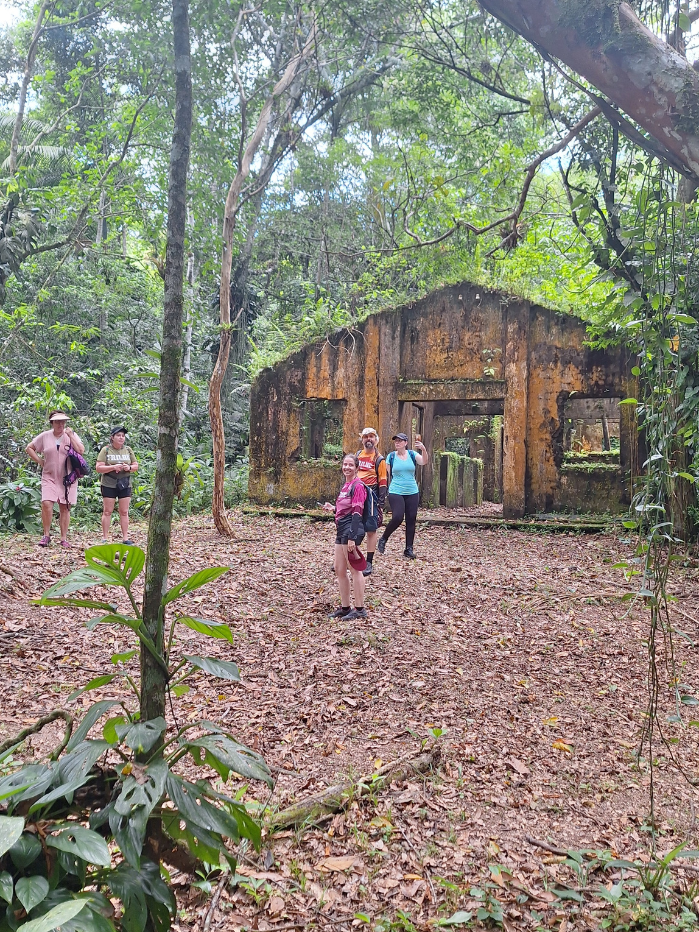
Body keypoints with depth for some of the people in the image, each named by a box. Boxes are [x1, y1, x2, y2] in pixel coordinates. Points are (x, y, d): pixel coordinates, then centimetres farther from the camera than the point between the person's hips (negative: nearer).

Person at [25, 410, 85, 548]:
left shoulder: (72, 435, 1)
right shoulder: (44, 437, 3)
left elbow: (81, 451, -11)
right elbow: (29, 448, 13)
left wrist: (70, 436, -13)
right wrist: (40, 461, 3)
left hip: (68, 478, 0)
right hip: (49, 477, 0)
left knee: (65, 508, 4)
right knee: (46, 504, -16)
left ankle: (64, 539, 12)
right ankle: (46, 535, -3)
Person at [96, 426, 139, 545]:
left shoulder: (128, 450, 9)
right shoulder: (106, 450, -2)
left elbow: (136, 465, 14)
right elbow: (98, 468, -7)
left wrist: (129, 468, -8)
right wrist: (113, 467, -19)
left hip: (125, 485, 3)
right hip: (109, 485, -3)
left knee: (124, 512, 4)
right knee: (107, 511, 1)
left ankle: (125, 538, 9)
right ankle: (105, 538, 7)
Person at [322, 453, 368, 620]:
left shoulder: (358, 486, -11)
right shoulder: (346, 485, 16)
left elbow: (357, 512, -17)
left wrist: (352, 538, -21)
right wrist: (333, 508, 10)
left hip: (351, 531, -10)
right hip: (341, 531, 10)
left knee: (354, 569, -3)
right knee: (339, 570, 13)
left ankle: (359, 609, 5)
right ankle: (345, 607, 22)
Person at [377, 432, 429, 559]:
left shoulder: (412, 454, 4)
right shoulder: (391, 456, 2)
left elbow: (424, 462, -14)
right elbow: (386, 474, 7)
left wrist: (423, 449, -30)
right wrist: (384, 489, 2)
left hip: (412, 493, 2)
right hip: (395, 492, -2)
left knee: (411, 520, 3)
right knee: (397, 518, -17)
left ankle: (409, 549, 12)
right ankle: (383, 540, 7)